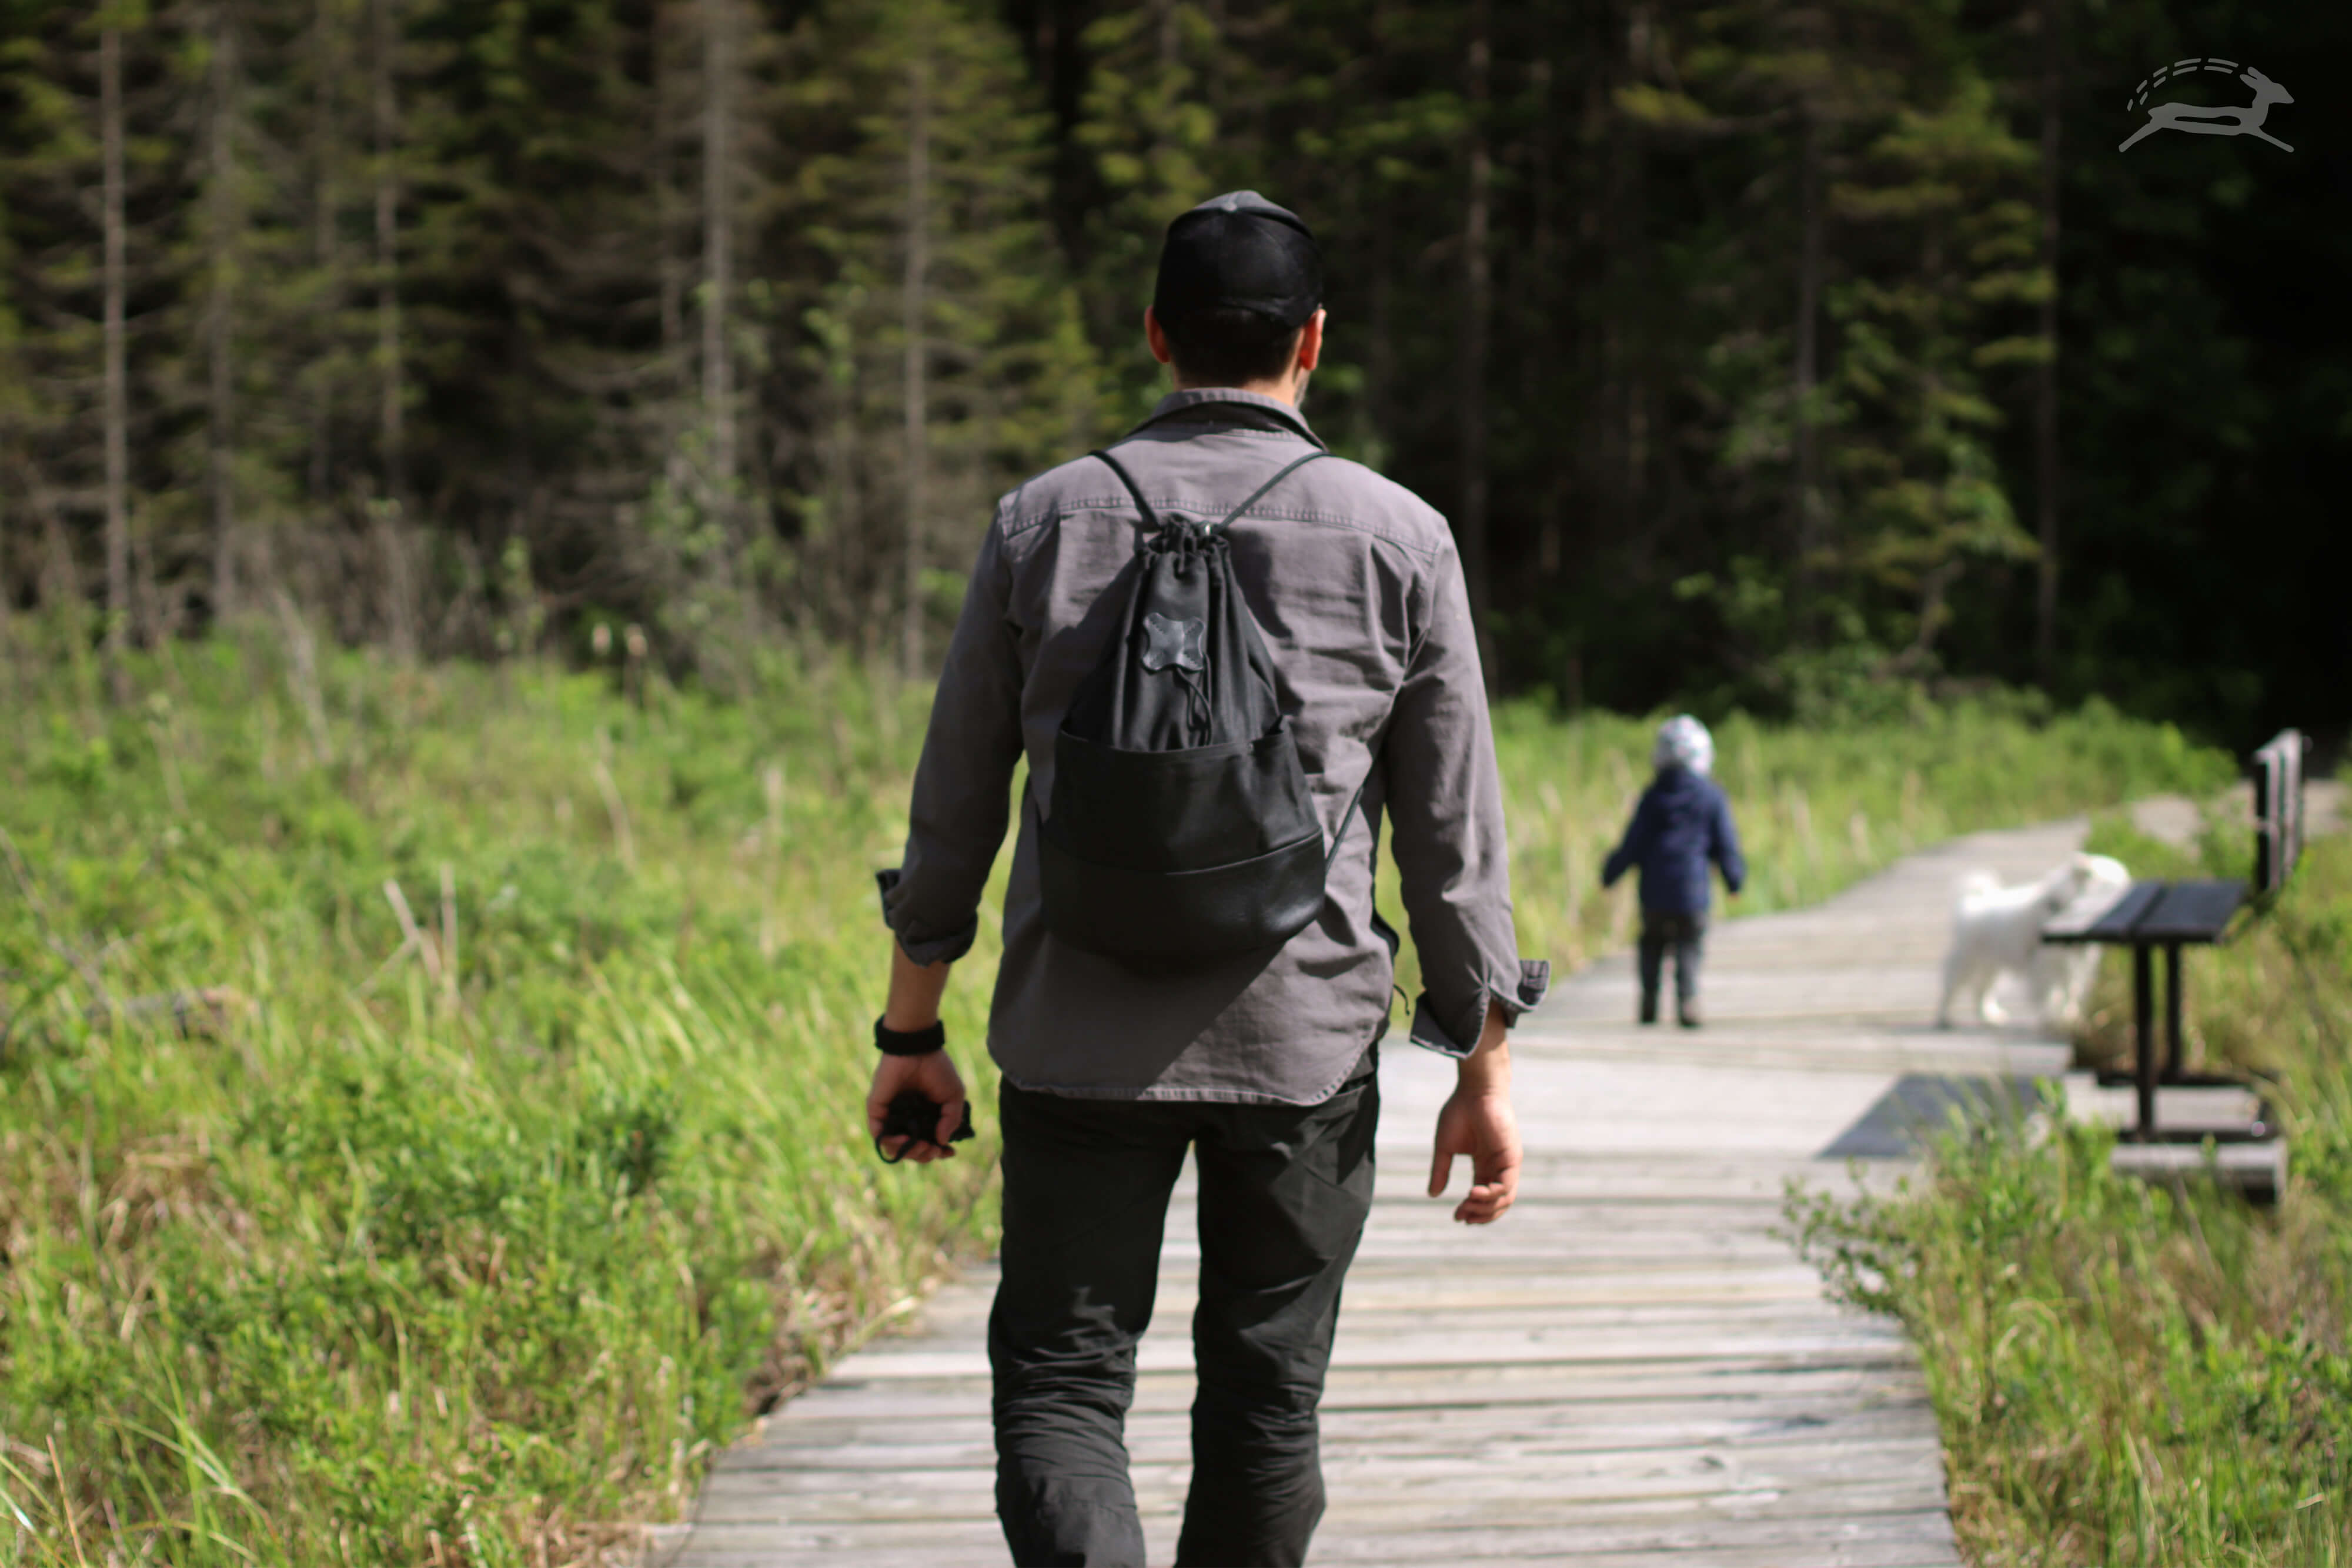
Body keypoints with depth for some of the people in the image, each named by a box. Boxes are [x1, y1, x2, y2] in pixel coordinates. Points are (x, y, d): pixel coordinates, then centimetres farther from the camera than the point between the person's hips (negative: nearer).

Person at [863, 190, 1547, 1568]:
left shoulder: (1047, 520, 1)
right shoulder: (1397, 540, -2)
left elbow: (954, 802, 4)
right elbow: (1454, 834, 0)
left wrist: (913, 1036, 13)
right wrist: (1484, 1072, 7)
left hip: (1081, 1041, 0)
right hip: (1302, 1041, 0)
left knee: (1062, 1378, 4)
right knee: (1265, 1392, 13)